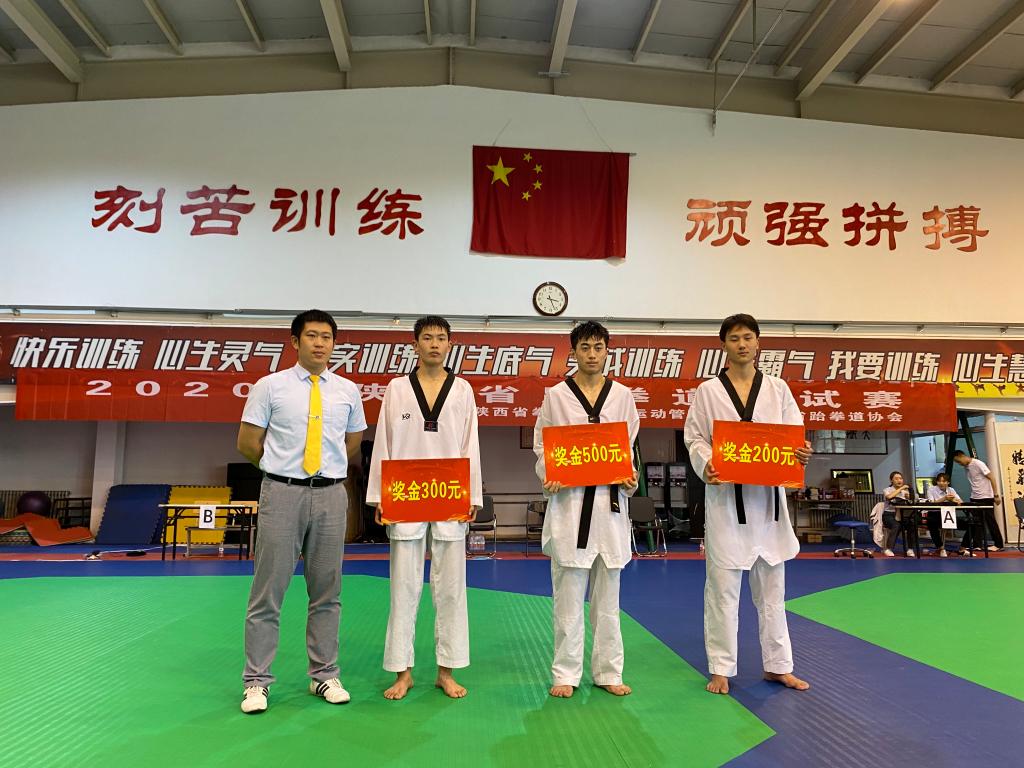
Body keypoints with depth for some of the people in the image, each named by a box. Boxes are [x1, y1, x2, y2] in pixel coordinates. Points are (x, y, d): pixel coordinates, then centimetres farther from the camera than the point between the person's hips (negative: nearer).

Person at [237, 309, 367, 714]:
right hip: (282, 494, -2)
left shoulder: (348, 391, 8)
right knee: (268, 590, 3)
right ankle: (257, 681, 16)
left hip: (330, 496, 3)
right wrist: (283, 466, 8)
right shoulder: (270, 386, 1)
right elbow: (247, 443, 4)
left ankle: (325, 676, 23)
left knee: (327, 590, 10)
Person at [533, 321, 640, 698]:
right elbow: (541, 446, 3)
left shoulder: (622, 395, 7)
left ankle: (608, 671, 26)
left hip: (610, 500, 2)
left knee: (607, 595, 12)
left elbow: (630, 446, 11)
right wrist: (548, 478, -15)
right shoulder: (556, 395, 1)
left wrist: (630, 479, -7)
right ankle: (566, 674, 19)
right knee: (567, 595, 5)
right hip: (568, 501, -2)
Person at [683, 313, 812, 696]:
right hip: (725, 494, -3)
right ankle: (721, 668, 16)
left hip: (768, 495, 3)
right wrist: (706, 465, -19)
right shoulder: (708, 391, 1)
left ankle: (778, 665, 28)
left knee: (771, 586, 14)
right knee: (723, 586, 3)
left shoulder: (777, 388, 8)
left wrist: (801, 452, -14)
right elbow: (695, 439, 0)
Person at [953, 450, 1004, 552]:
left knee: (990, 521, -1)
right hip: (974, 498, 7)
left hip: (986, 498, -7)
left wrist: (996, 495, -14)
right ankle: (976, 544, 13)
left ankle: (998, 545, 9)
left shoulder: (978, 464, -13)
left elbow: (991, 478, -13)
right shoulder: (966, 467, 8)